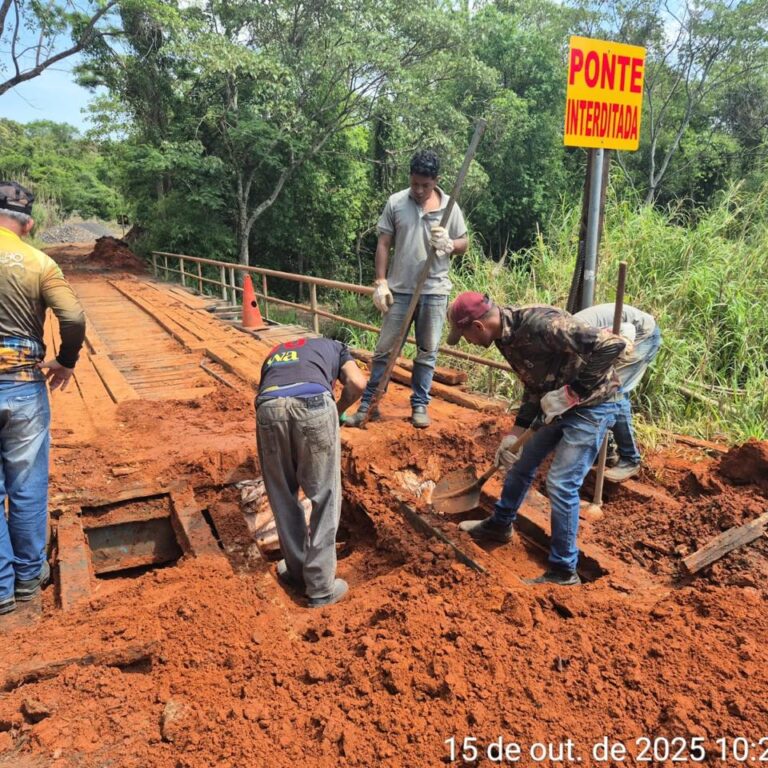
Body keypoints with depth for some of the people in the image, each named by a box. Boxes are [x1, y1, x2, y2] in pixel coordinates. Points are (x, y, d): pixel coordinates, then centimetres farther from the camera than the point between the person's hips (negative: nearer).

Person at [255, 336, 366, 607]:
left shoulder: (273, 354, 42)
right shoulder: (333, 346, 35)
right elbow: (357, 384, 15)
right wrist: (337, 411, 33)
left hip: (269, 409, 3)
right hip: (314, 404, -3)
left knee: (282, 498, 20)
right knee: (325, 497, 11)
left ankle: (297, 572, 35)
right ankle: (321, 586, 19)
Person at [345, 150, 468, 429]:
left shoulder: (449, 206, 2)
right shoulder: (396, 202, 0)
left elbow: (464, 244, 8)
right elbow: (383, 244, 2)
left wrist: (448, 244, -15)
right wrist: (380, 282, -5)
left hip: (435, 291, 1)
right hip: (399, 289, -1)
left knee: (427, 352, 8)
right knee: (385, 349, 3)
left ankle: (419, 405, 21)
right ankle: (368, 404, 12)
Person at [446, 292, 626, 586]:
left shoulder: (541, 324, -31)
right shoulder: (505, 337, -2)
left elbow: (612, 344, -32)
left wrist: (572, 391, -29)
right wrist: (517, 431, 4)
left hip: (591, 404, -9)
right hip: (560, 403, 9)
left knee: (561, 483, -9)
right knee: (521, 461, 17)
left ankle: (564, 571, 7)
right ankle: (500, 524, 40)